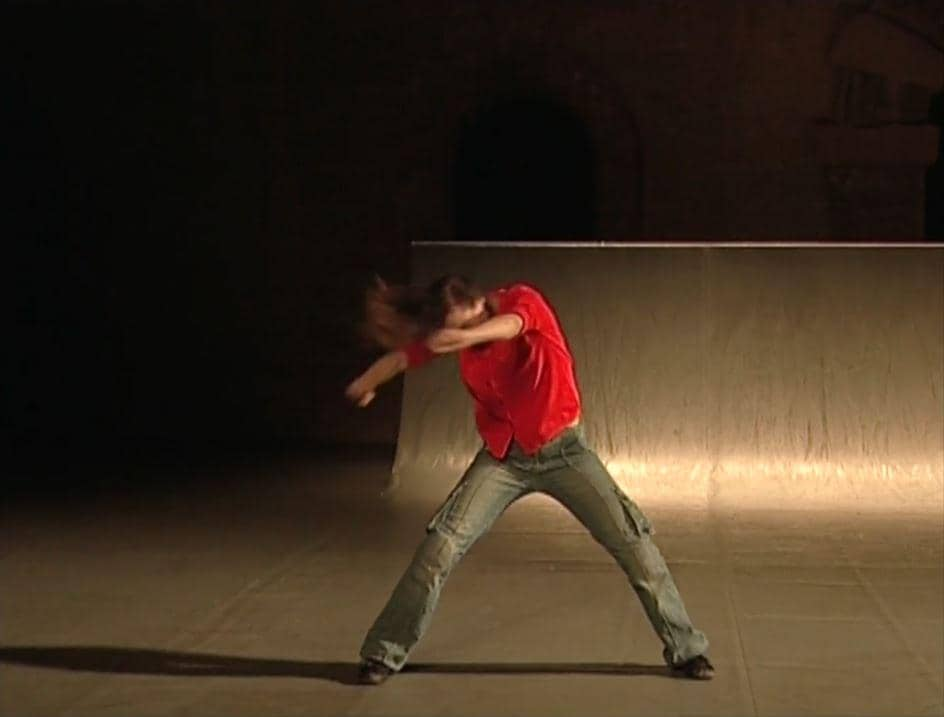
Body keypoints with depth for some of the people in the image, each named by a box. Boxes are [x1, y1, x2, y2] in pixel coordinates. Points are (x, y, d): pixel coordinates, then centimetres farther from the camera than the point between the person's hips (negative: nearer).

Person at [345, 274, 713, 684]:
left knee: (633, 541, -4)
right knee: (440, 546, -12)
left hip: (564, 448, -1)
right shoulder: (447, 333, -8)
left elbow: (509, 325, -42)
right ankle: (382, 654, -1)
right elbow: (402, 357, 6)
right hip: (503, 456, 2)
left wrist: (465, 337, -61)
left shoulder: (522, 300, -19)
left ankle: (685, 649, 12)